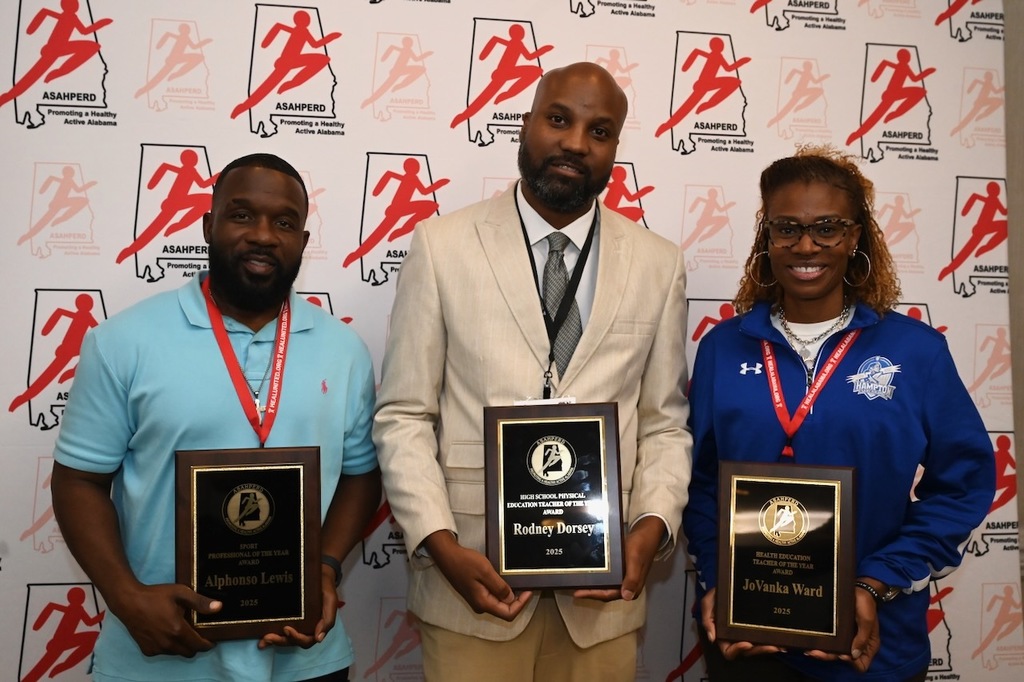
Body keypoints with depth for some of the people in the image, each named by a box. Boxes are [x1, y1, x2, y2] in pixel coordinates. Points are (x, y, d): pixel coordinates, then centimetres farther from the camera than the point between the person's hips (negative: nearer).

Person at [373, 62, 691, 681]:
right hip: (475, 580, -1)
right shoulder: (442, 246, -2)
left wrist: (652, 528, -9)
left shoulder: (658, 265, 4)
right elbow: (403, 417, -2)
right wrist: (440, 543, -13)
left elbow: (665, 426, 6)